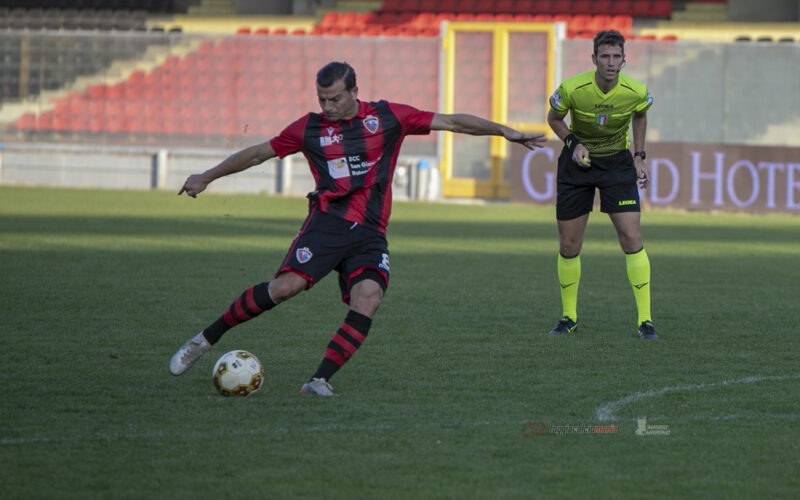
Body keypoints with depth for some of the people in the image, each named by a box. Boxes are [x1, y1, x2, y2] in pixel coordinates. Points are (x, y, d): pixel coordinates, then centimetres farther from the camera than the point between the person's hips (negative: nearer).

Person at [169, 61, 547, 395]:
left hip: (371, 233, 2)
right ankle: (205, 339, -9)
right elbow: (257, 154, 20)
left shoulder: (388, 117, 9)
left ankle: (320, 380, -23)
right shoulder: (310, 128, 9)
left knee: (368, 298, -24)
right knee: (286, 286, -22)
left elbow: (451, 122, 10)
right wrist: (207, 177, 22)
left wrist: (505, 132, 6)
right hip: (329, 220, -2)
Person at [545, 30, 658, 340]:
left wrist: (639, 157, 3)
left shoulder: (635, 92, -17)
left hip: (617, 162, 0)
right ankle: (569, 317, 21)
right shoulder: (572, 89, -20)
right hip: (577, 162, 0)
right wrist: (573, 144, -15)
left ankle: (645, 319, -7)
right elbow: (554, 118, 1)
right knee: (569, 245, 2)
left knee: (631, 238, -13)